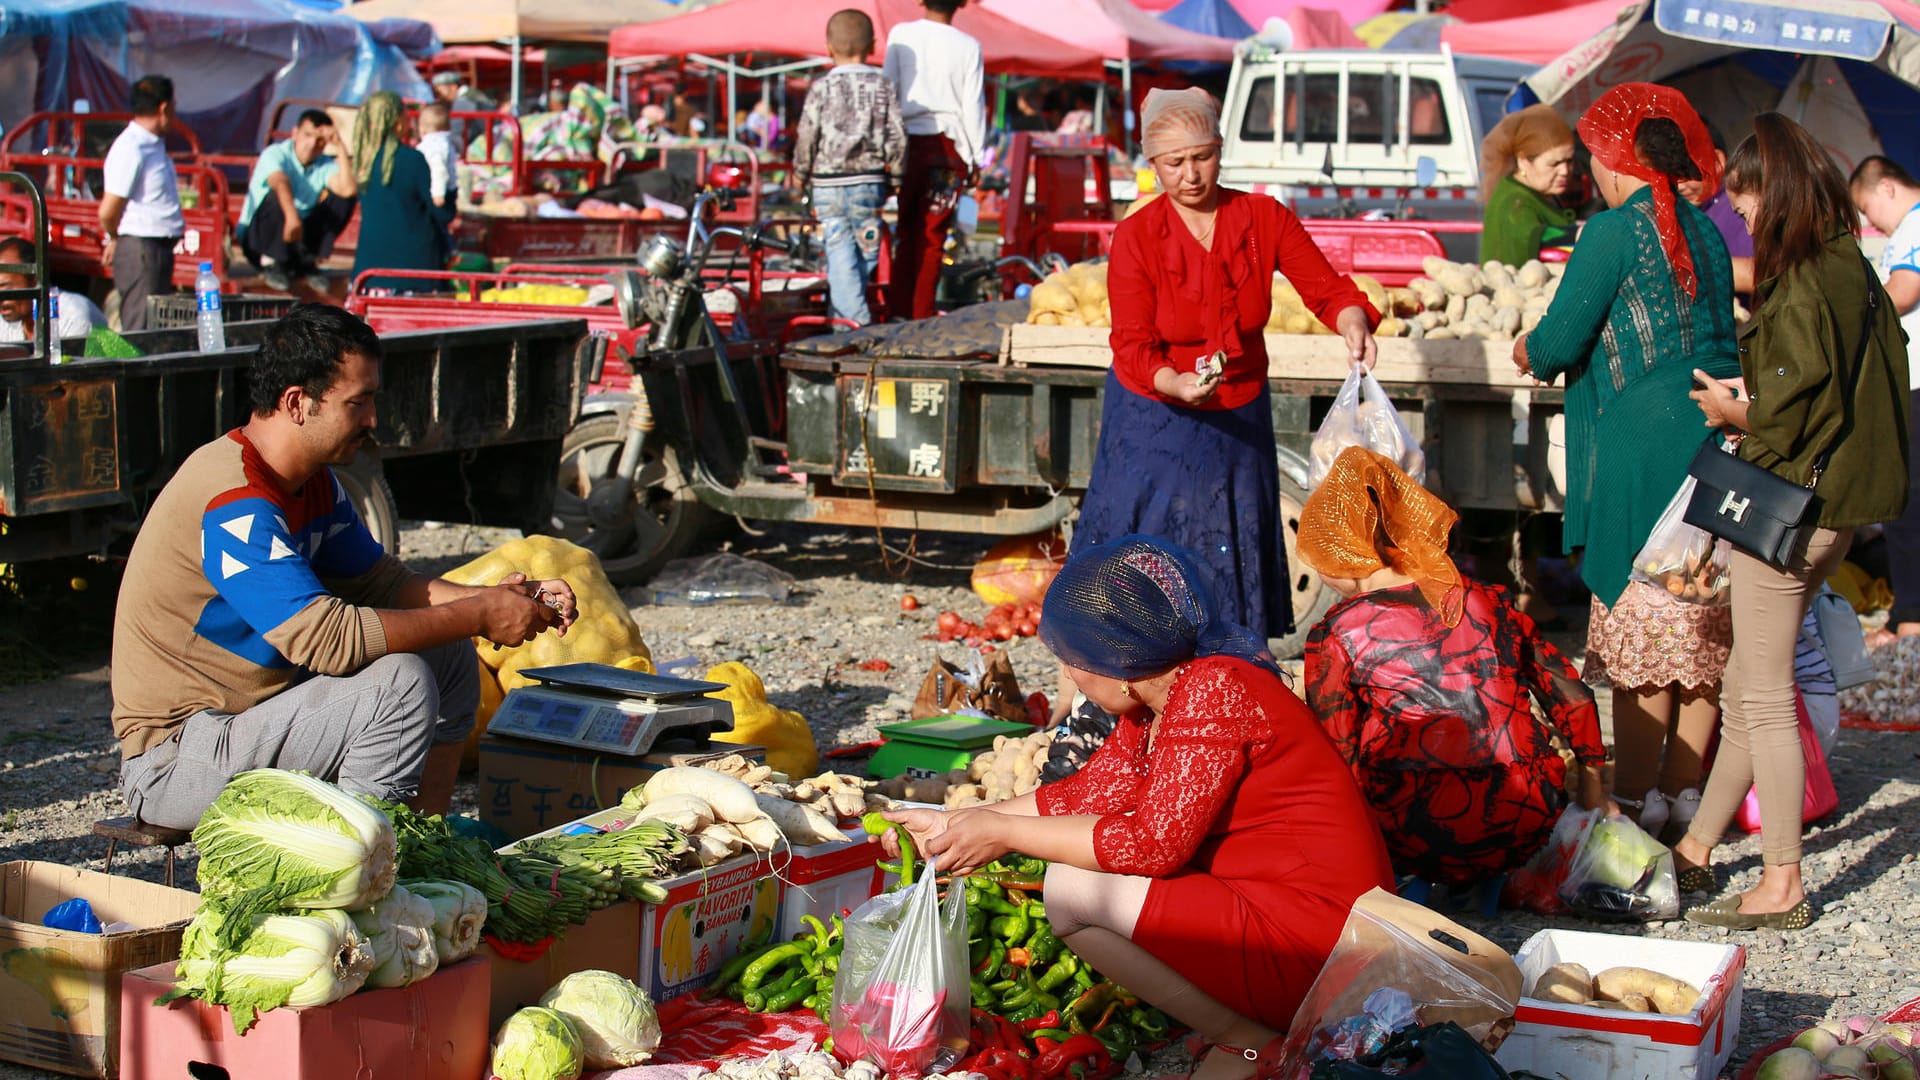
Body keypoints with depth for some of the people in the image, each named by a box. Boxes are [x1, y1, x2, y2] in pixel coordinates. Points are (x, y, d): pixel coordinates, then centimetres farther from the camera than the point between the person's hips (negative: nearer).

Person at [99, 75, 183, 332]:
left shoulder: (154, 144, 15)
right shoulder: (130, 149, -16)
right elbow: (108, 212, -15)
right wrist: (116, 240, 4)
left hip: (160, 249, 10)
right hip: (140, 250, -10)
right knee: (140, 333, -8)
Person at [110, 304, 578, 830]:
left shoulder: (312, 481, 6)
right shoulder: (234, 500, -24)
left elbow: (379, 582, 12)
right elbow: (329, 637, -30)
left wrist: (499, 600, -3)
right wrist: (477, 617, -22)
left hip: (252, 706, 10)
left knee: (447, 657, 7)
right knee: (400, 682, -25)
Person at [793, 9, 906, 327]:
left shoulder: (822, 87, -3)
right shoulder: (883, 85, 1)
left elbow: (806, 136, -3)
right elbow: (897, 137, -2)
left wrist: (801, 175, 13)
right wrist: (894, 178, 10)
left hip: (828, 185, -1)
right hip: (869, 184, 1)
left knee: (841, 256, -1)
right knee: (865, 252, 11)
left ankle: (855, 321, -10)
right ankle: (842, 313, 19)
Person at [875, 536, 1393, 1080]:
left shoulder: (1214, 689, -19)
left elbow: (1153, 843, -21)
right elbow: (1082, 795, 15)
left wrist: (1004, 833, -12)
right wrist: (949, 822, 14)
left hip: (1312, 939, -10)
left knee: (1073, 890, -15)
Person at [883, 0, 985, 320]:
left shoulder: (900, 35, -1)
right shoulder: (968, 46, -2)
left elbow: (888, 88, 0)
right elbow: (973, 105, 0)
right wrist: (977, 156, 8)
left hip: (909, 140, 1)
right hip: (948, 144, -1)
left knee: (906, 231, 12)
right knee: (933, 235, 4)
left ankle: (897, 310, 9)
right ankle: (921, 315, 4)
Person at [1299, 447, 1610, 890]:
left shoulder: (1336, 636, -3)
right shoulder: (1484, 600, 9)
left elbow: (1336, 759, -2)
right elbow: (1573, 697, 15)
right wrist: (1593, 784, 29)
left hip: (1423, 845, -4)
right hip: (1529, 832, 4)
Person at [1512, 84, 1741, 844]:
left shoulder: (1615, 231, -9)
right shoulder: (1705, 231, 12)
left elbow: (1561, 336, -9)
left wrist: (1532, 352, 15)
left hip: (1643, 446, -7)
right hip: (1717, 438, 7)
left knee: (1641, 620, 1)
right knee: (1703, 624, 12)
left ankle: (1638, 799, 6)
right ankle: (1686, 790, 20)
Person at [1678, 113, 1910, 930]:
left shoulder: (1800, 287, -18)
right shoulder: (1857, 272, 9)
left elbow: (1796, 404, -22)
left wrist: (1736, 412, -3)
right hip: (1837, 503, 9)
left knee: (1765, 698, -1)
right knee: (1748, 685, 18)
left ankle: (1782, 887, 6)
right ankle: (1699, 846, 29)